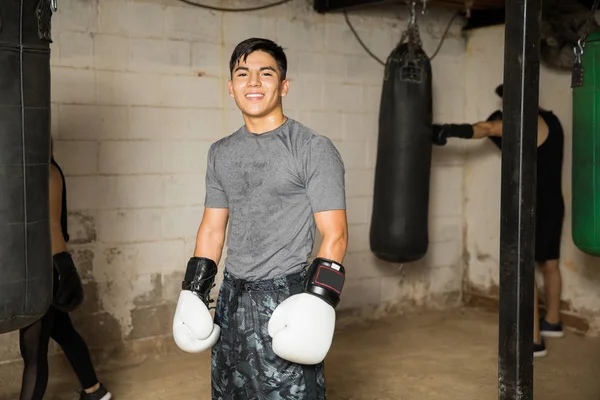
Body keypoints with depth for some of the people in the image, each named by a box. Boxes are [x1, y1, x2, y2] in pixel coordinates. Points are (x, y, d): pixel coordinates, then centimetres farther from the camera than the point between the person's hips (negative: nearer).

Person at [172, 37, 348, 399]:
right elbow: (213, 227, 14)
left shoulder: (314, 149, -8)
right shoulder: (221, 153, 9)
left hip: (285, 298, -6)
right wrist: (194, 291, 9)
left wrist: (319, 300, -21)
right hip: (232, 298, 6)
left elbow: (334, 234, -12)